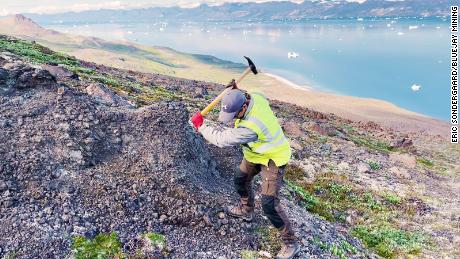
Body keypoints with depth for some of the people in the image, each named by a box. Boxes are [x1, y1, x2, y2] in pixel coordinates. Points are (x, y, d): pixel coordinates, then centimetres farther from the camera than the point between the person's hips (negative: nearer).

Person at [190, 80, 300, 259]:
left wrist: (201, 125, -17)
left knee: (269, 204, -12)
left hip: (272, 159, -9)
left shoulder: (250, 127, -42)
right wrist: (236, 90, -9)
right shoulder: (255, 97, -19)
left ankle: (291, 243, 7)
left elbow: (223, 139, -31)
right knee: (241, 179, 24)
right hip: (257, 153, 9)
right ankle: (246, 210, 50)